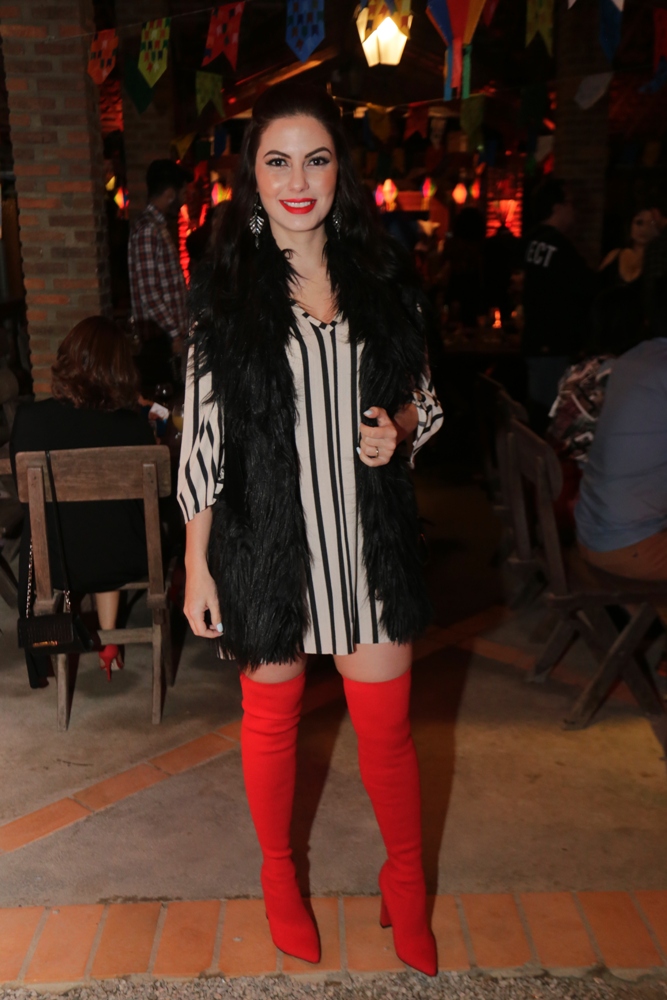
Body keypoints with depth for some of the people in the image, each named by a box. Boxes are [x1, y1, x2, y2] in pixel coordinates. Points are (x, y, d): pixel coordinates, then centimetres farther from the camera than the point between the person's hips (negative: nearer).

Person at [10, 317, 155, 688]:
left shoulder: (31, 418, -15)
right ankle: (109, 644, 39)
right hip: (126, 561, 1)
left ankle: (44, 664, 49)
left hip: (57, 563, 0)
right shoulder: (136, 426, -14)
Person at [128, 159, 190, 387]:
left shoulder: (158, 227, 17)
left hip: (167, 336, 9)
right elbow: (148, 292, -18)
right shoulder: (147, 230, -13)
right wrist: (175, 333, -17)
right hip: (157, 338, -9)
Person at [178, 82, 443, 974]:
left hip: (368, 534, 2)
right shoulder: (224, 290, -2)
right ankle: (279, 874, 42)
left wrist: (399, 427, -11)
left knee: (387, 723, 9)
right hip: (265, 538, -1)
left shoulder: (382, 276, 3)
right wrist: (197, 564, -4)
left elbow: (421, 395, 13)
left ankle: (407, 884, 36)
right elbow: (203, 436, -3)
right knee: (272, 715, 15)